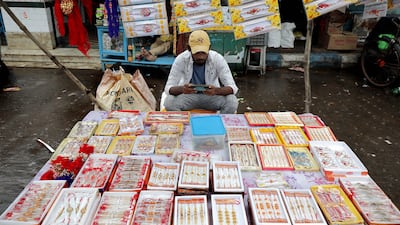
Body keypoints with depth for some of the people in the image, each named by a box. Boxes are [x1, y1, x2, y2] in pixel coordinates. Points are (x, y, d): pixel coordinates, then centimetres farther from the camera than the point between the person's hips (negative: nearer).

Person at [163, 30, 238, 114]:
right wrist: (181, 89, -44)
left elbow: (233, 87, -24)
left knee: (232, 101, -28)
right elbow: (168, 88, -20)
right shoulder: (181, 59, -19)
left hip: (211, 95, 0)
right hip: (188, 95, 0)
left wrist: (216, 91, -46)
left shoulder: (217, 58, -20)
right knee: (169, 102, -30)